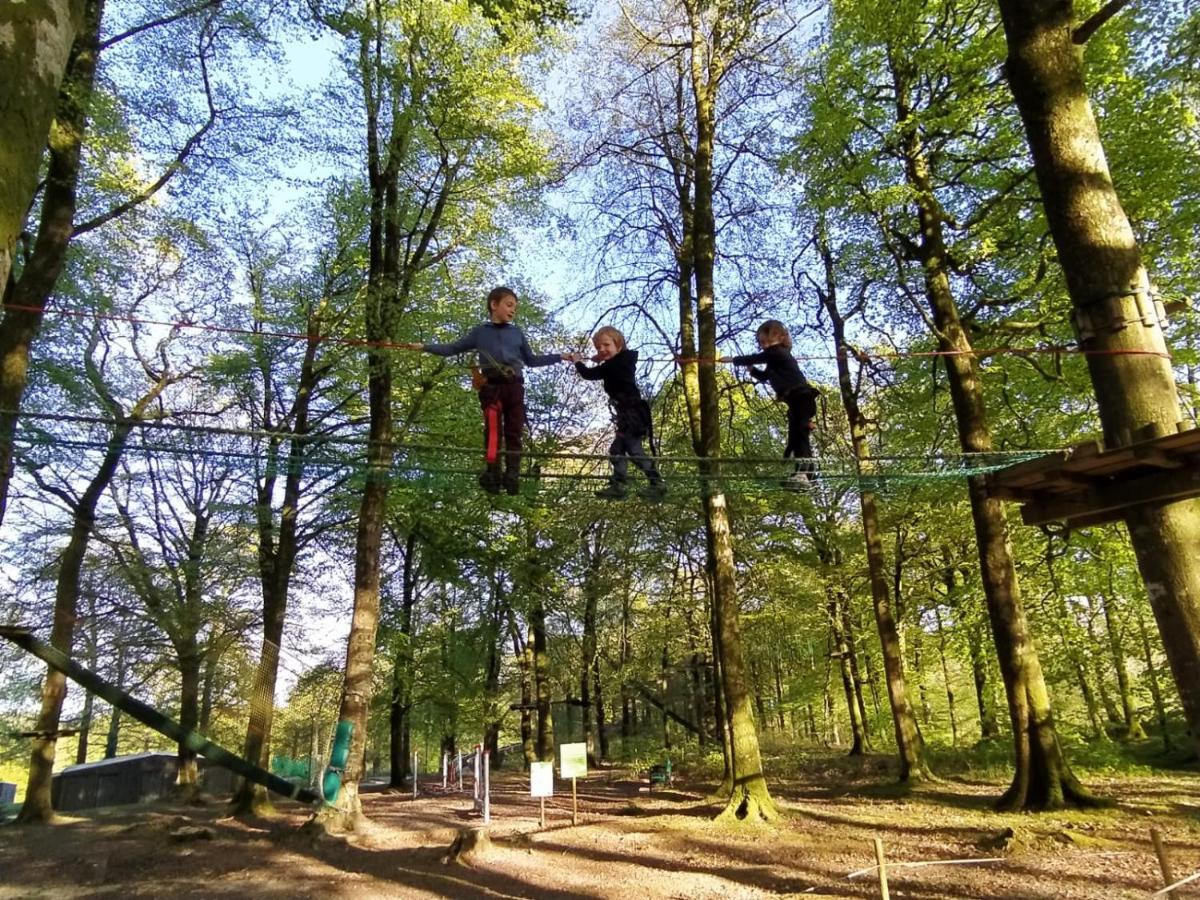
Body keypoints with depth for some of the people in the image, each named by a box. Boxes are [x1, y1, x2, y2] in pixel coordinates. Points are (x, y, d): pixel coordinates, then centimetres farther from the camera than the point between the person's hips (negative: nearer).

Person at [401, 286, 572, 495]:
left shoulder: (517, 333, 20)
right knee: (493, 430, -12)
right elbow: (452, 348, 16)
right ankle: (492, 473, -13)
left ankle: (512, 474, -3)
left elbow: (531, 360, 26)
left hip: (514, 385, 2)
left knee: (513, 432, -2)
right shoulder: (480, 332, 13)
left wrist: (559, 357, 24)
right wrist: (424, 347, 9)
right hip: (491, 385, -2)